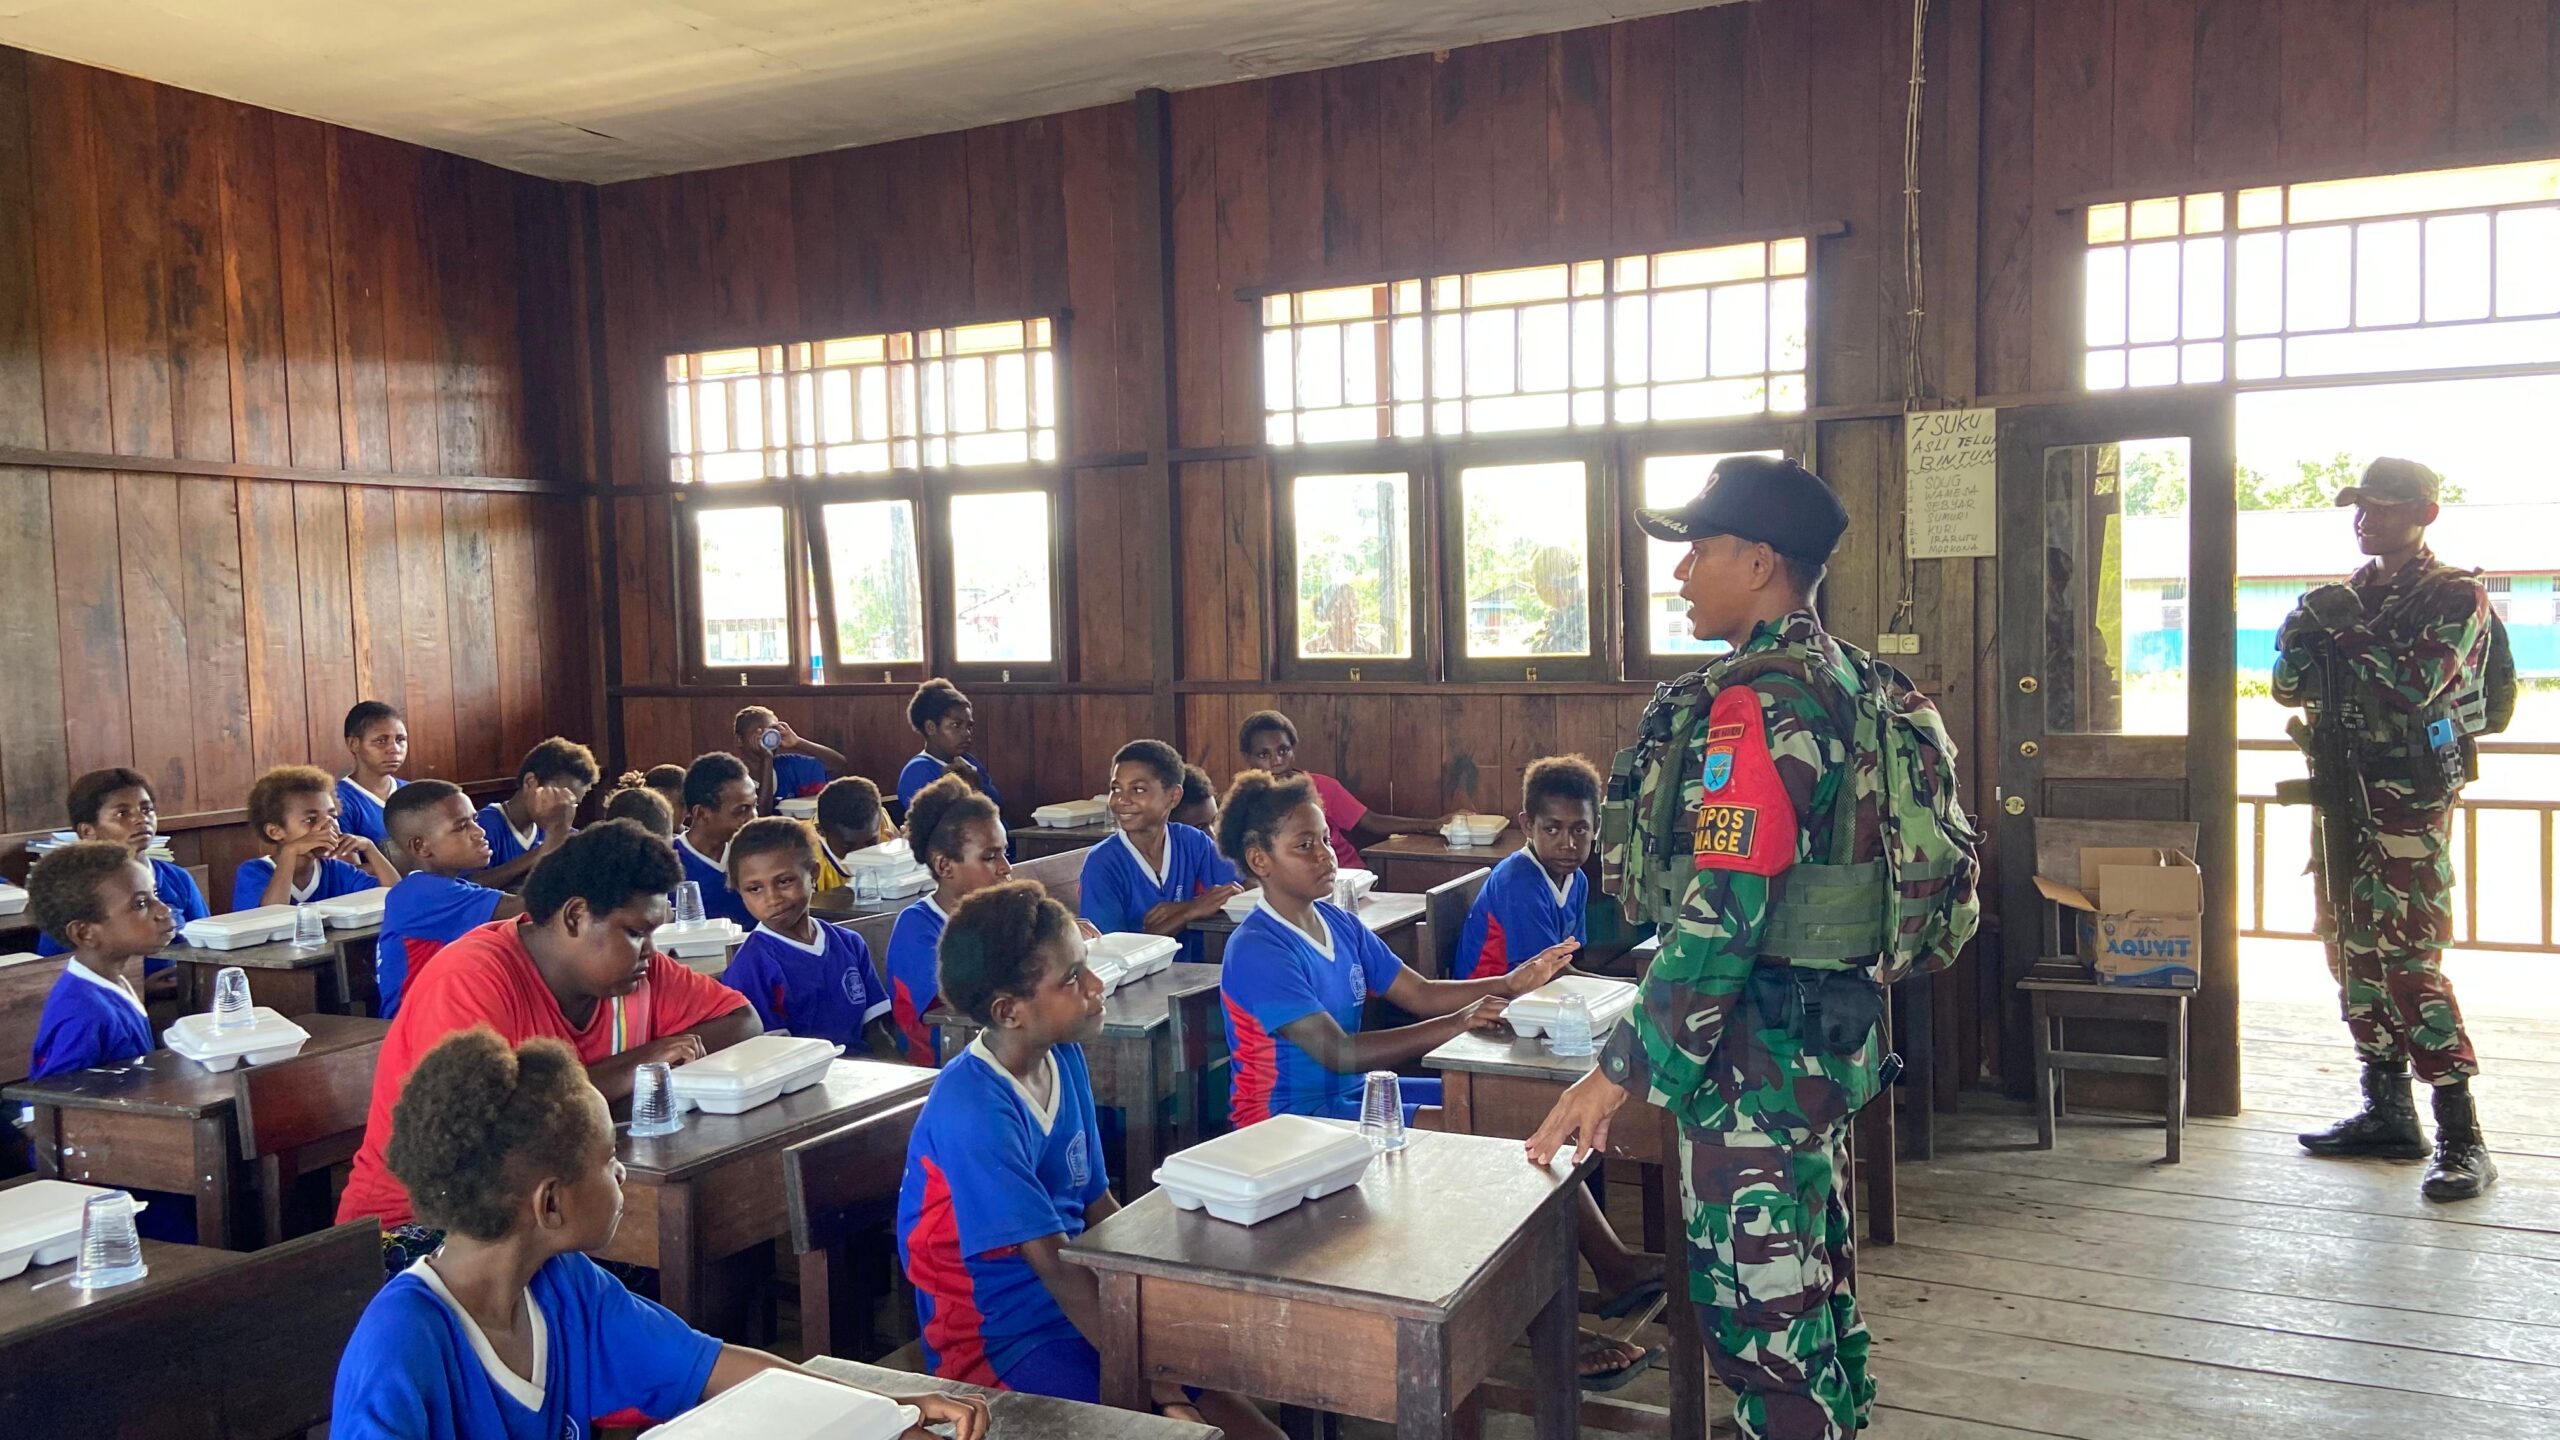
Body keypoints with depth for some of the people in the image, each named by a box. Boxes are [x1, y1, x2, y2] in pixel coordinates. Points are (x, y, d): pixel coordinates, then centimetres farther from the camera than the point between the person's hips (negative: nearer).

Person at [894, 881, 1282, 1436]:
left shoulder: (1063, 1059, 0)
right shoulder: (974, 1114, -24)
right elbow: (1057, 1267, -23)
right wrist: (1163, 1386, -20)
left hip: (1081, 1308, 7)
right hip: (999, 1344, -7)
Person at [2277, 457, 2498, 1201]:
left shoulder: (2456, 596, -6)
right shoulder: (2353, 593, 15)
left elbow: (2414, 686, -20)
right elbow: (2291, 685, 11)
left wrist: (2345, 629, -14)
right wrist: (2308, 623, -6)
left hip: (2410, 802, -8)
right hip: (2343, 796, 8)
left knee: (2408, 962, -12)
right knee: (2354, 957, 11)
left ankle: (2462, 1138, -7)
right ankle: (2388, 1113, 21)